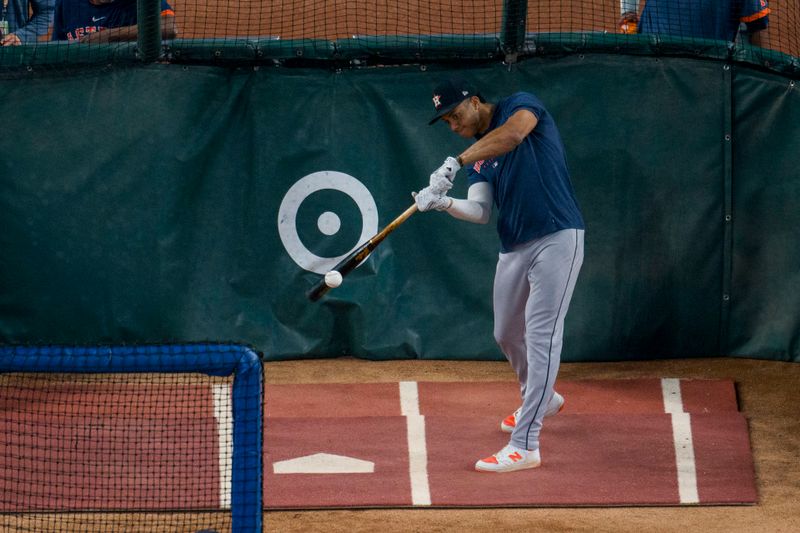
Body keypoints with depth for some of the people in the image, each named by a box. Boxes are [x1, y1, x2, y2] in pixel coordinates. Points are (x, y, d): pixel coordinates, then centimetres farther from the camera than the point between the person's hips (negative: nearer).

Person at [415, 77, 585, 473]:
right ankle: (542, 399, 48)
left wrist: (456, 162, -33)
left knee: (541, 335, -14)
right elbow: (480, 211, 1)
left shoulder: (520, 105, -4)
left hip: (557, 237, -9)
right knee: (507, 335, 20)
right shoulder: (478, 155, 15)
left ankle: (524, 446, -19)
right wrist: (442, 202, -19)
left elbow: (513, 133, -29)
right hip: (514, 248, 9)